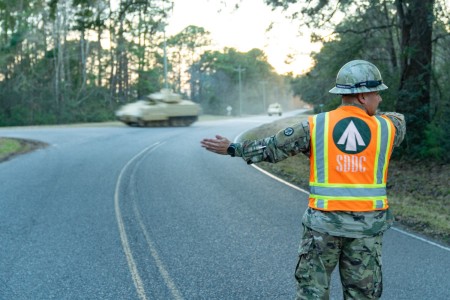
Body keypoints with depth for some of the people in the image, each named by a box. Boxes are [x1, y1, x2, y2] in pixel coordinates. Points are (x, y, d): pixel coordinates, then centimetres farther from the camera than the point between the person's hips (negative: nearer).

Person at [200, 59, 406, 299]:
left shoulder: (315, 126, -5)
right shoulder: (386, 128, -1)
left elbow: (273, 147, 0)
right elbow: (398, 122, 23)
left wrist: (232, 149, 11)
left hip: (323, 222, -1)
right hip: (366, 226, 1)